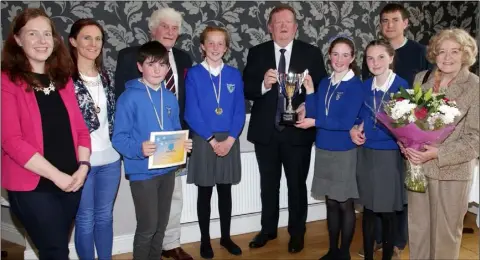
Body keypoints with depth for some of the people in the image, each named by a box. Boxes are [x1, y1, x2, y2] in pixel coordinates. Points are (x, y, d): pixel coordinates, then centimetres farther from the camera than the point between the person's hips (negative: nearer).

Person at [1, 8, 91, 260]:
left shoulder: (63, 79, 9)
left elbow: (80, 128, 9)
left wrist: (83, 166, -6)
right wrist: (56, 175, -17)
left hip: (71, 182, 5)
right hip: (32, 186, -5)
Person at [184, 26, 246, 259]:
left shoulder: (234, 74, 4)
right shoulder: (194, 74, -4)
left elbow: (240, 111, 1)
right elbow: (191, 113, -9)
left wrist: (230, 139, -11)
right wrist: (212, 140, -13)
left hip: (229, 140, 2)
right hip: (203, 141, -2)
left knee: (225, 191, 12)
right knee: (205, 192, 8)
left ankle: (225, 237, 27)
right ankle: (205, 240, 23)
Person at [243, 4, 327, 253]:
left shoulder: (311, 53, -1)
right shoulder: (256, 53, 1)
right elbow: (246, 90, -4)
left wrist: (308, 106, -20)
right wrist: (264, 85, -23)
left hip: (298, 130, -1)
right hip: (265, 131, 2)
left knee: (297, 185, 12)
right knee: (268, 184, 16)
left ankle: (296, 233, 31)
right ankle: (268, 229, 35)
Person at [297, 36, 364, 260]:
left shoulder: (356, 85, -9)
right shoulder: (324, 83, 7)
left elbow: (347, 122, -17)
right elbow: (313, 116, 2)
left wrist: (316, 123, -14)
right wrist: (309, 91, -7)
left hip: (345, 152, -5)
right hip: (323, 150, 5)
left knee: (345, 204, 6)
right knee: (331, 202, 13)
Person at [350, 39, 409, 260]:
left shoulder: (401, 86, -10)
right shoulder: (365, 86, 4)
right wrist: (354, 129, -4)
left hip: (390, 155, -3)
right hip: (365, 153, 4)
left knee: (387, 211, 9)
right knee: (368, 209, 13)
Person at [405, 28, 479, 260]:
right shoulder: (421, 79, 3)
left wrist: (438, 154, -22)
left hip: (452, 171, -3)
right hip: (417, 165, 4)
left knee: (446, 232, 13)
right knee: (417, 228, 16)